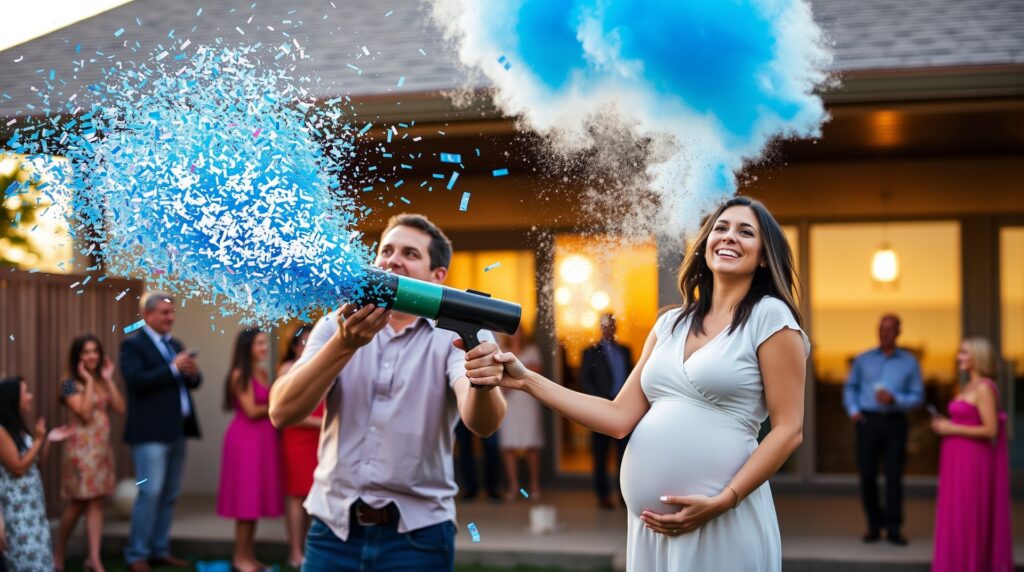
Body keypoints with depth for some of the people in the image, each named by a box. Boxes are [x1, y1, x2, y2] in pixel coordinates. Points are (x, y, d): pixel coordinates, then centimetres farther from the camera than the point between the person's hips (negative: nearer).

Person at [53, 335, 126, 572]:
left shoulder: (102, 381, 11)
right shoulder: (71, 383, -8)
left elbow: (121, 408, 0)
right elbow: (85, 414, -18)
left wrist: (108, 380, -2)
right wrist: (89, 382, -14)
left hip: (102, 447, 6)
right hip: (81, 446, -6)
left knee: (96, 502, 2)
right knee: (79, 502, 2)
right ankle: (59, 551, 21)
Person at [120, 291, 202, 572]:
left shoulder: (176, 345, 18)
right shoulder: (133, 344, -5)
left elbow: (191, 382, 17)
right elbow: (136, 381, -19)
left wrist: (193, 373, -5)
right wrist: (173, 368, -20)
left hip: (176, 430, 8)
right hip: (150, 432, -8)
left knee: (169, 494, 11)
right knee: (150, 493, -10)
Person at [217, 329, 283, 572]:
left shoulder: (263, 373, 12)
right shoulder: (239, 375, -9)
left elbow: (270, 404, 9)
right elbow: (251, 411, -12)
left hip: (263, 438, 8)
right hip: (246, 439, -8)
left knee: (257, 497, 9)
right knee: (247, 497, -4)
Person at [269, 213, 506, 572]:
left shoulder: (457, 334, -4)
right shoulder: (337, 327, 3)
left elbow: (482, 423, -21)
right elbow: (282, 413, -10)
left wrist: (481, 381, -43)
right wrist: (345, 345, -23)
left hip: (417, 534, -2)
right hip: (334, 528, 2)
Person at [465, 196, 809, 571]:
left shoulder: (770, 316, -3)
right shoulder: (671, 324, 12)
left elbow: (789, 430, -7)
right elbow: (620, 418, 8)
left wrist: (722, 502, -16)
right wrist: (525, 380, 1)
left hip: (721, 522, -5)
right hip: (652, 521, 5)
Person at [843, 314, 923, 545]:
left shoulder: (909, 362, 9)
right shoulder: (863, 360, 12)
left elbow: (917, 396, 5)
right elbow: (850, 388, 17)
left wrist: (895, 399, -11)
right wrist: (853, 410, 0)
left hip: (894, 423, -1)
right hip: (868, 421, 1)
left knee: (894, 476, -4)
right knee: (867, 474, 0)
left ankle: (893, 528, 2)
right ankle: (874, 525, 12)